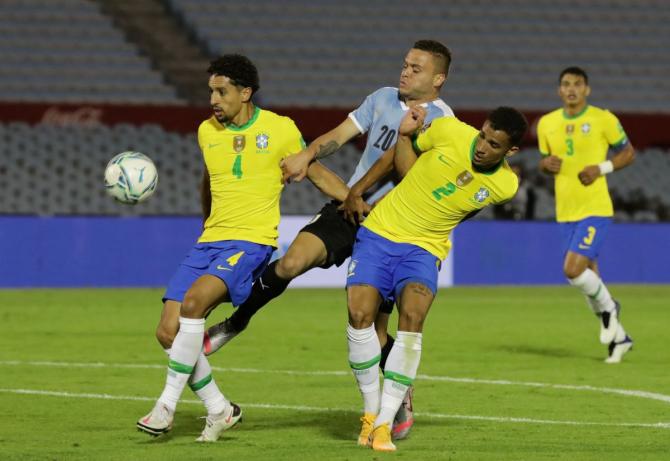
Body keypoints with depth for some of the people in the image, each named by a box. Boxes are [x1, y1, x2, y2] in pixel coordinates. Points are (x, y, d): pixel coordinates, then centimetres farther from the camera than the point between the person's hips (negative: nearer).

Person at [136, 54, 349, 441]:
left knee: (194, 301, -30)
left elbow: (316, 173, 8)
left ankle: (167, 404, -23)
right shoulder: (208, 131, 11)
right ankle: (220, 410, 10)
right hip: (209, 242, 6)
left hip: (252, 242, -6)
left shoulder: (280, 130, -2)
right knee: (169, 332, -7)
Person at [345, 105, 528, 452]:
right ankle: (371, 411, 2)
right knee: (360, 314, -18)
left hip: (424, 247, -1)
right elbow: (406, 165, 10)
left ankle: (384, 422, -21)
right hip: (380, 231, 1)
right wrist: (405, 134, -7)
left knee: (412, 317, -26)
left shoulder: (505, 186, -10)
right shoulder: (448, 130, -12)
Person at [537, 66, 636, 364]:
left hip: (595, 209, -5)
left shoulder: (603, 119, -6)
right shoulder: (547, 124, 7)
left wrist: (602, 168, -14)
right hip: (566, 213, 6)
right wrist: (547, 164, -5)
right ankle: (618, 337, 25)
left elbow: (628, 153, 2)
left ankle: (607, 308, 10)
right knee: (588, 277, 9)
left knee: (573, 270, -19)